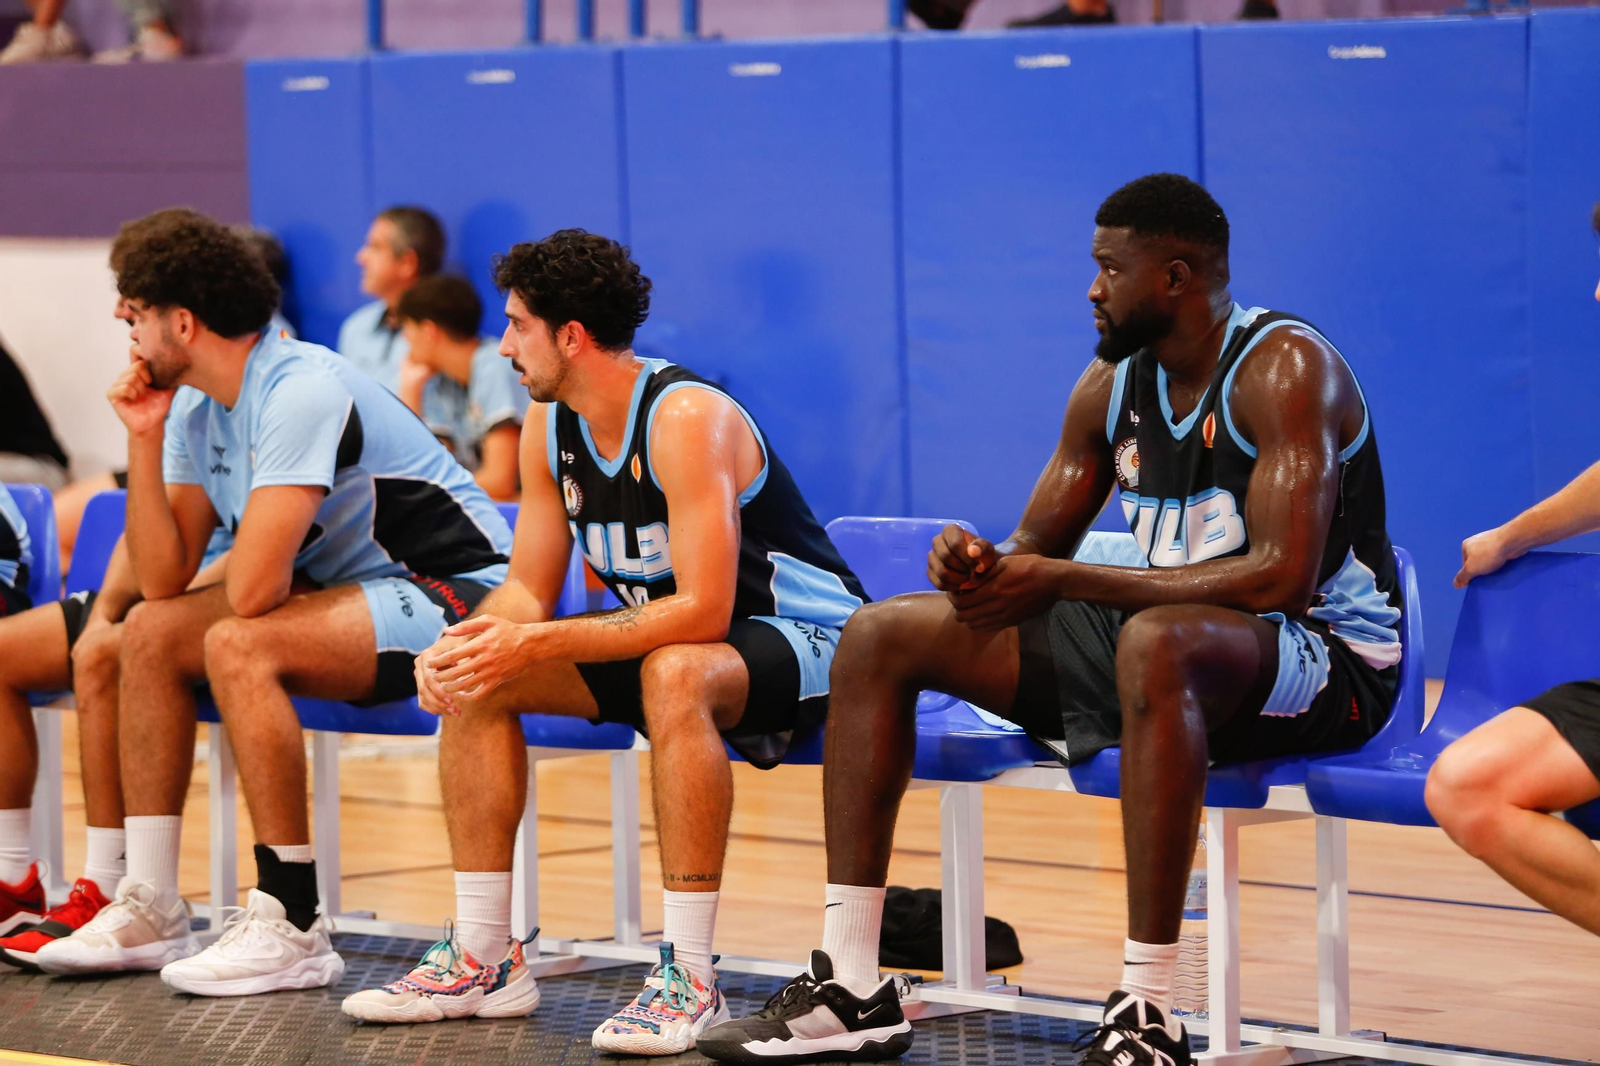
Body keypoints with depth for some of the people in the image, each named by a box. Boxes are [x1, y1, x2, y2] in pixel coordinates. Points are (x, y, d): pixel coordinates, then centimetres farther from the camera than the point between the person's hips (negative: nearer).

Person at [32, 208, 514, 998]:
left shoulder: (301, 393, -23)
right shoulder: (195, 413, 7)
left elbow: (252, 588, -28)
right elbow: (163, 580, 4)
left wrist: (262, 566, -4)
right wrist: (144, 440, -1)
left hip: (460, 589, -10)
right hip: (351, 591, 10)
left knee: (239, 647, -29)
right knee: (150, 632, 5)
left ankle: (291, 927, -25)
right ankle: (149, 910, 3)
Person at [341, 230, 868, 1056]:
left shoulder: (688, 419, -26)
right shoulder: (549, 426, -1)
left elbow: (703, 613, -32)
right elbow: (529, 590, 2)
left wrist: (538, 644, -34)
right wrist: (463, 644, -21)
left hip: (803, 642, -8)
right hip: (663, 638, 9)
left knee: (673, 674, -40)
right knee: (476, 674, -5)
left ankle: (688, 976, -35)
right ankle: (481, 957, -2)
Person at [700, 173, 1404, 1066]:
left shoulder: (1285, 368, -18)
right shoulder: (1114, 382, 6)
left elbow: (1281, 577, -29)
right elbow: (1037, 546, 13)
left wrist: (1063, 581, -28)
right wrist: (983, 565, -14)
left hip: (1328, 657, -8)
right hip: (1169, 639, 9)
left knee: (1155, 642, -44)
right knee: (880, 636, 2)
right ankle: (850, 991, -3)